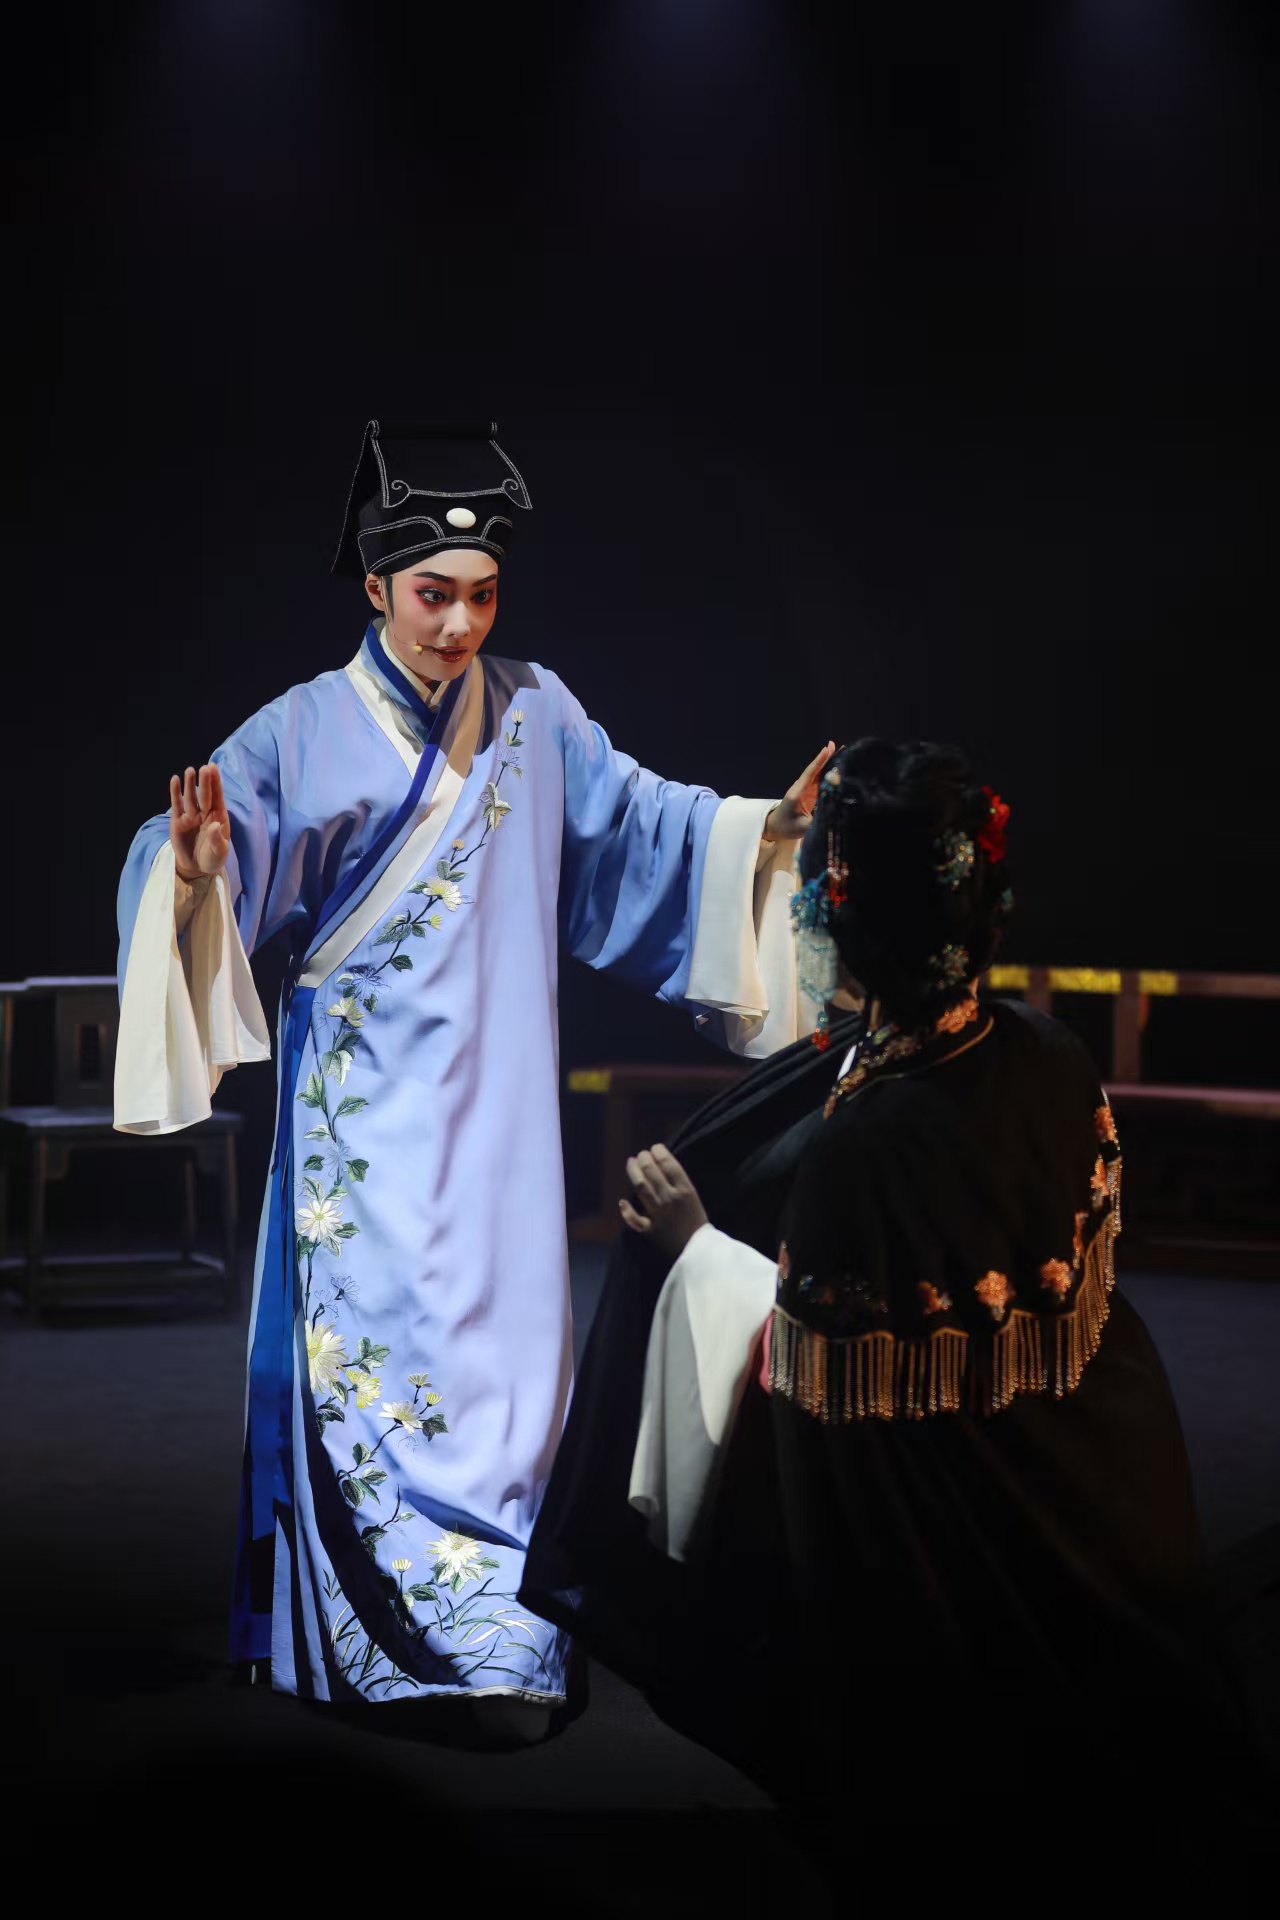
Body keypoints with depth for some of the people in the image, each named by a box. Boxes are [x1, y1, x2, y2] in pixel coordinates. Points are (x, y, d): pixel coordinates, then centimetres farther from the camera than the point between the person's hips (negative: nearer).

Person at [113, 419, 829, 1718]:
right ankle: (369, 1644, 8)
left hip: (492, 1109, 3)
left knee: (505, 1351, 4)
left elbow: (641, 824, 10)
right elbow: (223, 865, -13)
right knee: (368, 1357, -2)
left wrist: (769, 827, -2)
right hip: (362, 1107, -3)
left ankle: (505, 1627, 15)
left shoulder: (533, 718, 4)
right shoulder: (303, 734, -6)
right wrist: (197, 865, -35)